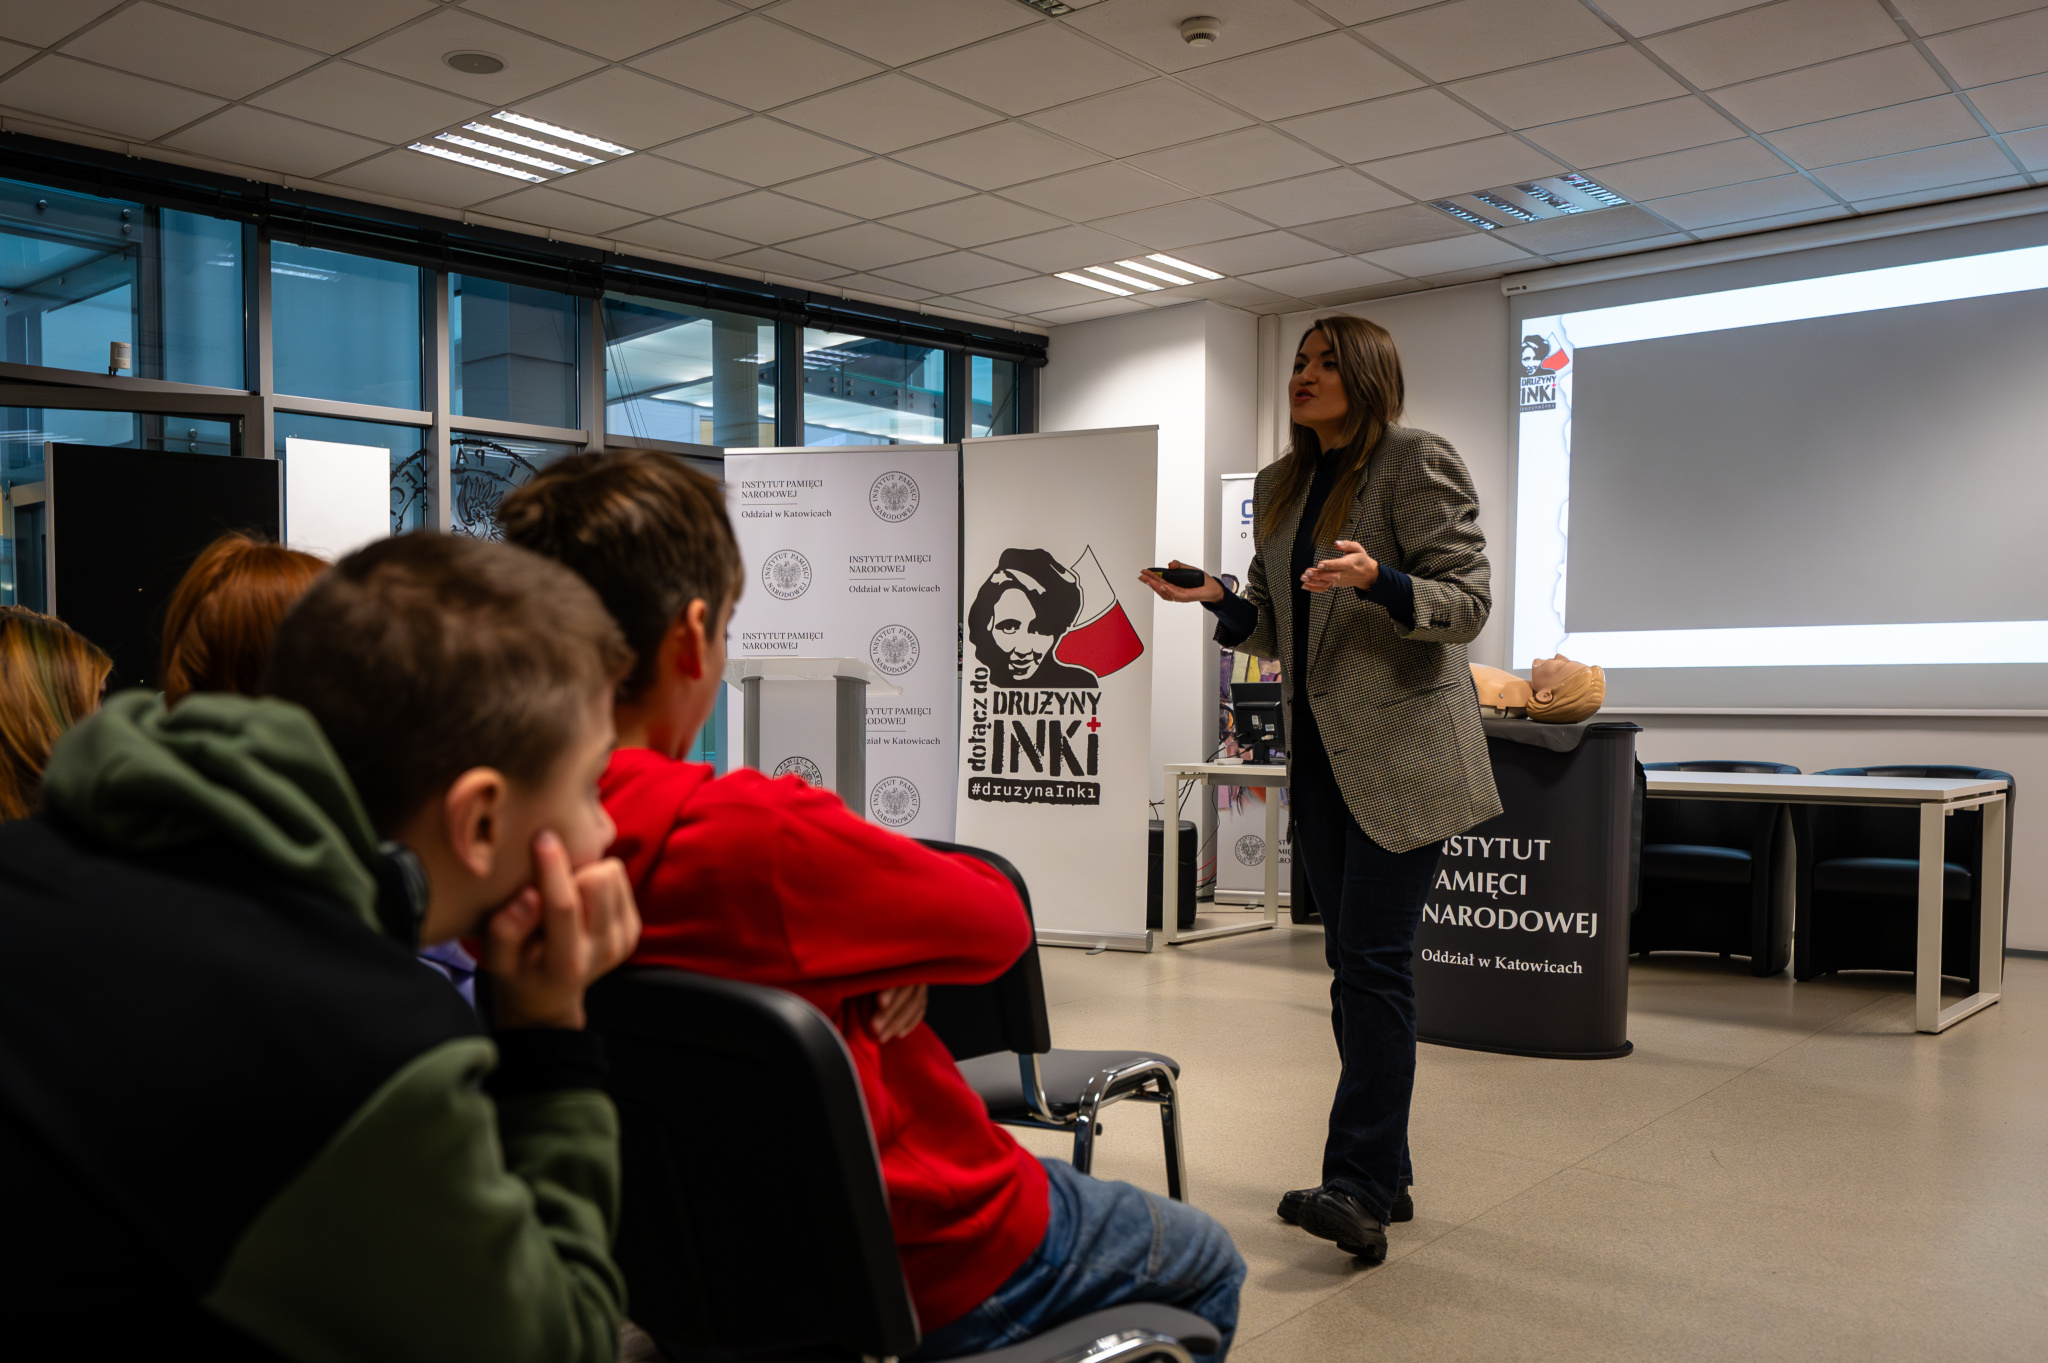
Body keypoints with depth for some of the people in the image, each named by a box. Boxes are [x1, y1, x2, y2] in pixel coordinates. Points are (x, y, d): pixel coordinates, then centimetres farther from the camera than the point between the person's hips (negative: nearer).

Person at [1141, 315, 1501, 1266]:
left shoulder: (1418, 463, -6)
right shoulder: (1279, 488, 15)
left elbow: (1468, 602, -11)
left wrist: (1376, 580, -28)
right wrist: (1217, 599, -2)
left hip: (1403, 751, -7)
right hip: (1321, 753, 7)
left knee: (1372, 961, -11)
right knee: (1352, 962, 10)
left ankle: (1359, 1186, -6)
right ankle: (1382, 1177, 19)